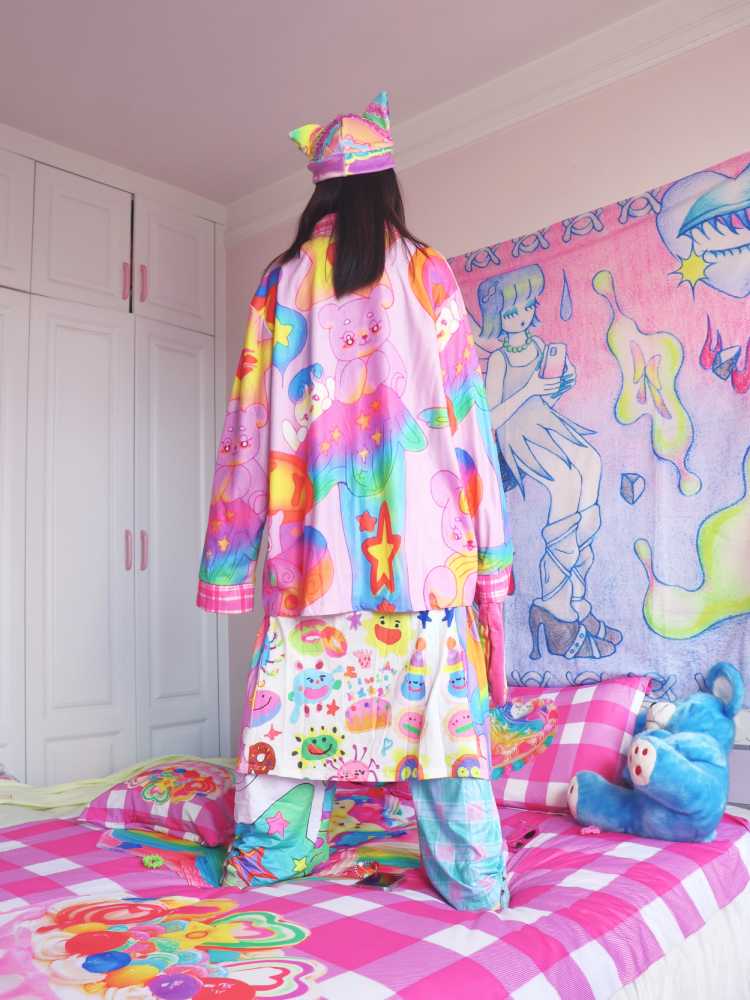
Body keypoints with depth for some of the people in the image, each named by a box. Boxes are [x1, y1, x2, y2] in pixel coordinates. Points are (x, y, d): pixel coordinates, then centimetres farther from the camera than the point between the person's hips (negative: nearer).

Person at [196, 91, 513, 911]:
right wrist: (489, 550, 3)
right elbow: (464, 412, -1)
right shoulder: (424, 272, 4)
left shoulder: (284, 281, 8)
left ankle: (267, 860, 23)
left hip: (311, 537, 2)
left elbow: (251, 424, 5)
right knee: (440, 705, 5)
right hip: (418, 535, -1)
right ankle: (474, 882, 14)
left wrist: (230, 558, 9)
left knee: (299, 697, 10)